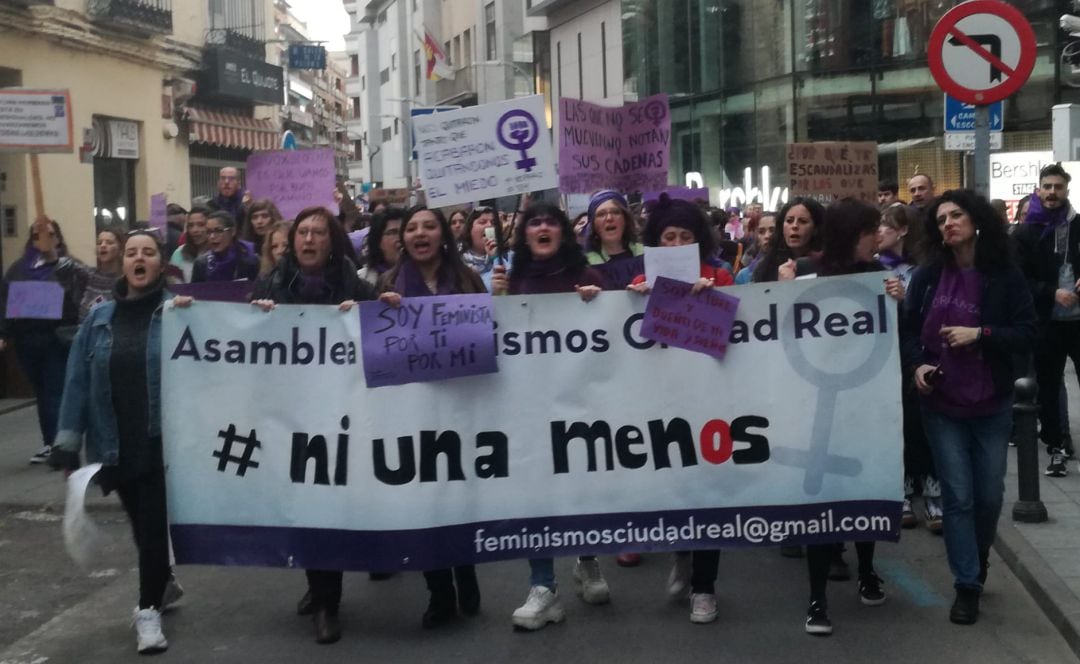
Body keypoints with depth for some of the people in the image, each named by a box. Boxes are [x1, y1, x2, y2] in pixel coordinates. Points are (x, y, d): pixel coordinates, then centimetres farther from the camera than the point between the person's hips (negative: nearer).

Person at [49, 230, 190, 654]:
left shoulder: (178, 311, -3)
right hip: (116, 446, 4)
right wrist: (67, 444, -1)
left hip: (163, 442, -3)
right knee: (142, 524, 16)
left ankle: (149, 610, 8)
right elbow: (78, 382, 3)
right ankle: (163, 583, 40)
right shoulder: (99, 319, 5)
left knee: (154, 524, -4)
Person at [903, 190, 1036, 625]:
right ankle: (967, 585, 9)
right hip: (941, 402, 0)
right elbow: (908, 328, 4)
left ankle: (978, 562, 38)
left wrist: (980, 334, -20)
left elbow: (1027, 334, -7)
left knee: (989, 495, 10)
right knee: (958, 496, -1)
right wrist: (916, 364, -13)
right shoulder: (928, 276, -1)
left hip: (991, 403, 0)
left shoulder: (1005, 276, -5)